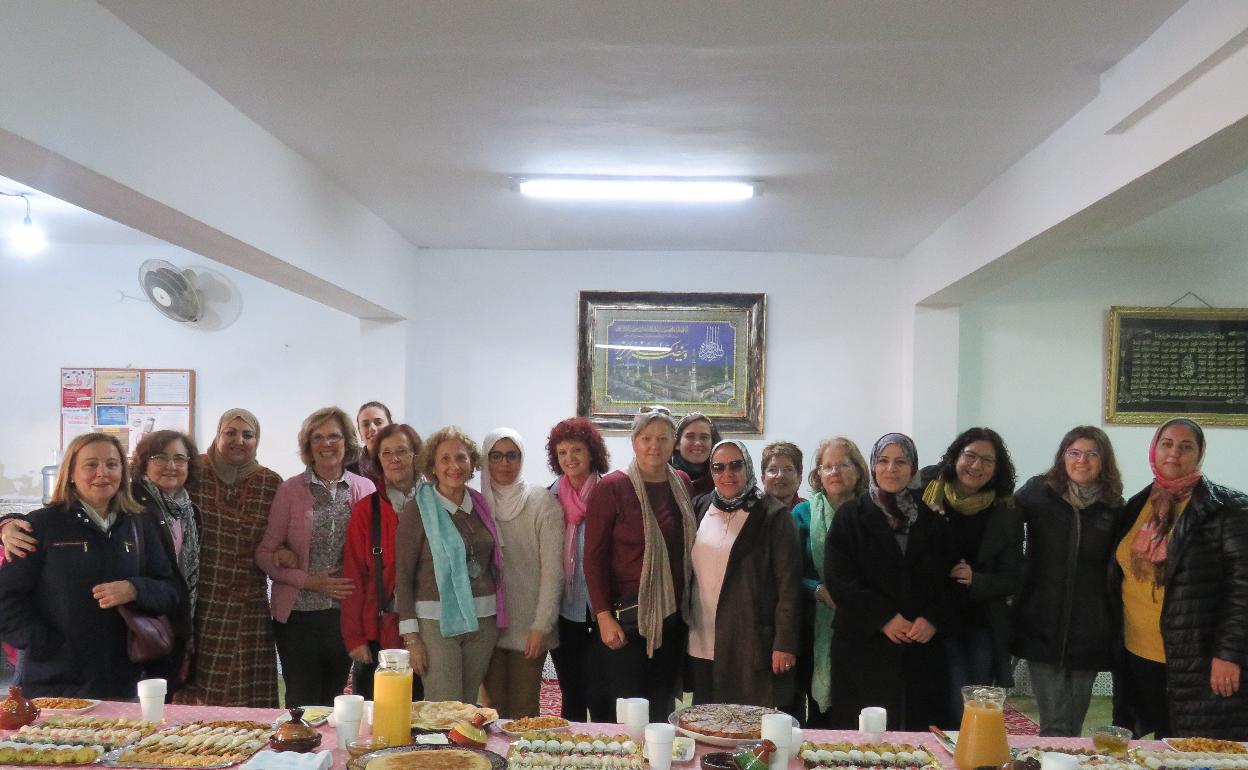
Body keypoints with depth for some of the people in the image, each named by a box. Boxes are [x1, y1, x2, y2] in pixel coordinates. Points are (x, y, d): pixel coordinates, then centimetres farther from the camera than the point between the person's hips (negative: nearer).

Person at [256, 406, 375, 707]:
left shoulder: (365, 489, 2)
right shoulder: (290, 490, -2)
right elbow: (265, 553, -1)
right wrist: (308, 581, -12)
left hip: (346, 613, 2)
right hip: (298, 614, -2)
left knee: (332, 700, 13)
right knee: (302, 704, 2)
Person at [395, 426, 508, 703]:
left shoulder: (481, 505, 8)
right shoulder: (417, 511, -5)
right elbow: (402, 576, -5)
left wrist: (499, 617, 11)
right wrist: (411, 636, -10)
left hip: (483, 620, 5)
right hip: (436, 621, -4)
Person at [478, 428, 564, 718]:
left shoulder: (542, 502, -4)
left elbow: (553, 569, -7)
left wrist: (541, 626, -11)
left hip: (528, 626, -3)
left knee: (524, 710, 0)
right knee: (493, 707, 6)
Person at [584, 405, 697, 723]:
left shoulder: (682, 483, 8)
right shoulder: (612, 487, -8)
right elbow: (593, 557, -10)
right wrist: (604, 616, -14)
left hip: (673, 615, 5)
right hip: (627, 618, -5)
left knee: (662, 710, 12)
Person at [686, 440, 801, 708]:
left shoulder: (773, 515, -5)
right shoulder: (700, 508, 9)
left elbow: (788, 582, -8)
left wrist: (785, 644, -11)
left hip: (753, 649, -5)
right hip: (702, 646, 5)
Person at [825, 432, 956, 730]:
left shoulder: (931, 518, 11)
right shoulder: (851, 516, 3)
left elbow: (947, 576, 9)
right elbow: (839, 577, -5)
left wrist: (933, 619, -8)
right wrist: (883, 618, -11)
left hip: (922, 647, 2)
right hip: (864, 644, -2)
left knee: (920, 725, -1)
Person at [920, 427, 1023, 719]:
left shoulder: (1006, 514, 2)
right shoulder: (925, 495, -4)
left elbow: (1013, 579, 2)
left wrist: (975, 580, -15)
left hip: (984, 626, 3)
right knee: (959, 709, -8)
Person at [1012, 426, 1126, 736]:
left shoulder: (1114, 507, 5)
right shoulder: (1038, 492, 1)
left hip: (1088, 631, 2)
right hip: (1043, 626, -2)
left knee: (1073, 725, 11)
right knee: (1055, 726, -2)